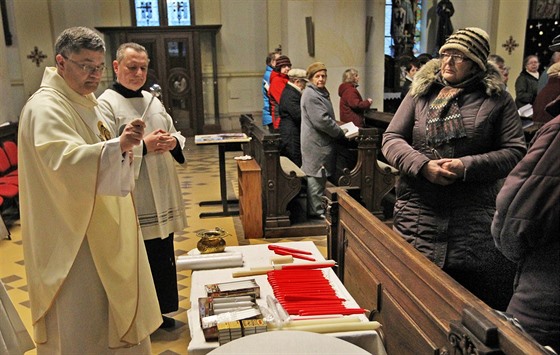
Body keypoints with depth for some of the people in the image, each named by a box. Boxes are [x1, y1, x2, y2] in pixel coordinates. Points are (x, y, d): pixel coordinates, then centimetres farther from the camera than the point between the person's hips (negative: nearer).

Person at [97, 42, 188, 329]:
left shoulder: (152, 100, 13)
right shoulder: (106, 104, -8)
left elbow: (176, 137, 17)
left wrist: (173, 142, -5)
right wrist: (143, 146, -22)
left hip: (162, 196, 7)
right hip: (133, 200, -7)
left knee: (163, 258, 15)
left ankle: (159, 312, 32)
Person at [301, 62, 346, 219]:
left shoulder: (321, 93, 18)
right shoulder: (310, 95, -16)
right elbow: (321, 120, -22)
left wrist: (337, 127, 11)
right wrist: (340, 133, -14)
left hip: (321, 142, 11)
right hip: (315, 143, -11)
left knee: (319, 177, 16)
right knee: (316, 176, -4)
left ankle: (316, 208, 26)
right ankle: (316, 210, 4)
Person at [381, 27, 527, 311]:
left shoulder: (497, 99, 4)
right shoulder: (421, 92, 10)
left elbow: (515, 152, -1)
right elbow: (391, 139, 5)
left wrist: (466, 166, -16)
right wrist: (423, 165, -13)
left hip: (475, 218, -1)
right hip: (418, 211, 2)